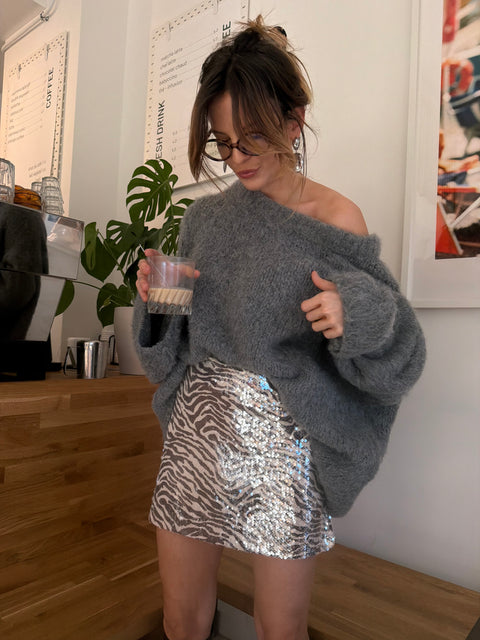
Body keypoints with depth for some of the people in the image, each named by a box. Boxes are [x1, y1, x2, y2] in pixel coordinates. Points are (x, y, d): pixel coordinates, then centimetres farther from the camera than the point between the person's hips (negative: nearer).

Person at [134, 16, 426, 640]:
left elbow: (392, 347, -3)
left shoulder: (335, 218, -6)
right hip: (196, 428, 4)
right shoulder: (205, 215, 6)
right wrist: (157, 298, -8)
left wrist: (357, 314, -24)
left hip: (281, 442, -3)